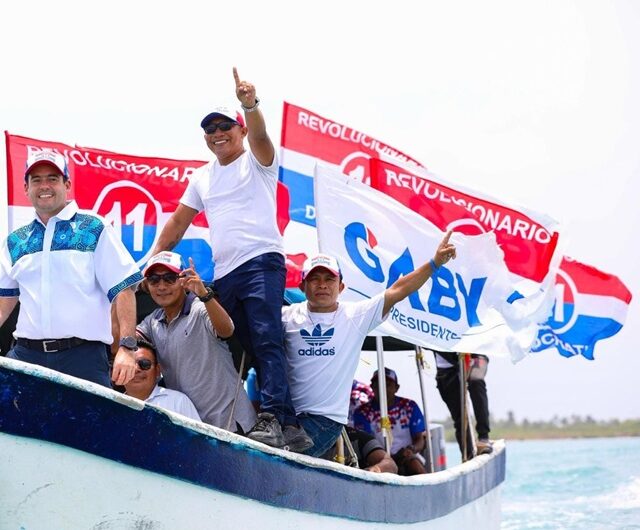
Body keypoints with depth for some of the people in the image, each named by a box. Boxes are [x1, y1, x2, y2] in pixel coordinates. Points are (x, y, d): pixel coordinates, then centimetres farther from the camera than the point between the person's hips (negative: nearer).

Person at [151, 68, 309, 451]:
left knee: (267, 340, -19)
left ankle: (273, 418, -29)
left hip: (261, 262, -6)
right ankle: (289, 425, 3)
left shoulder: (257, 161, 6)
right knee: (254, 348, 2)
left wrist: (251, 105, -37)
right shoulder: (202, 178, 22)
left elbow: (259, 135, -16)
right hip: (224, 274, 6)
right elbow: (178, 222, 24)